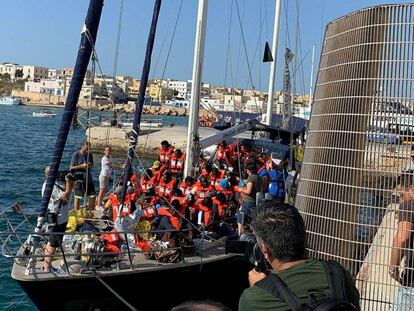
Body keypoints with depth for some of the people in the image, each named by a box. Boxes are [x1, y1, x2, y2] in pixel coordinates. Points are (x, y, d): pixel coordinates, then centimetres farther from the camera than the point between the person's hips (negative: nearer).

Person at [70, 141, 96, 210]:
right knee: (77, 197, 0)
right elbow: (71, 168, -5)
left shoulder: (89, 155, 8)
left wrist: (90, 165, -6)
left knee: (92, 196, 5)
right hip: (79, 179, -5)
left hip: (88, 178, 5)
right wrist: (81, 166, -17)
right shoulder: (76, 155, -6)